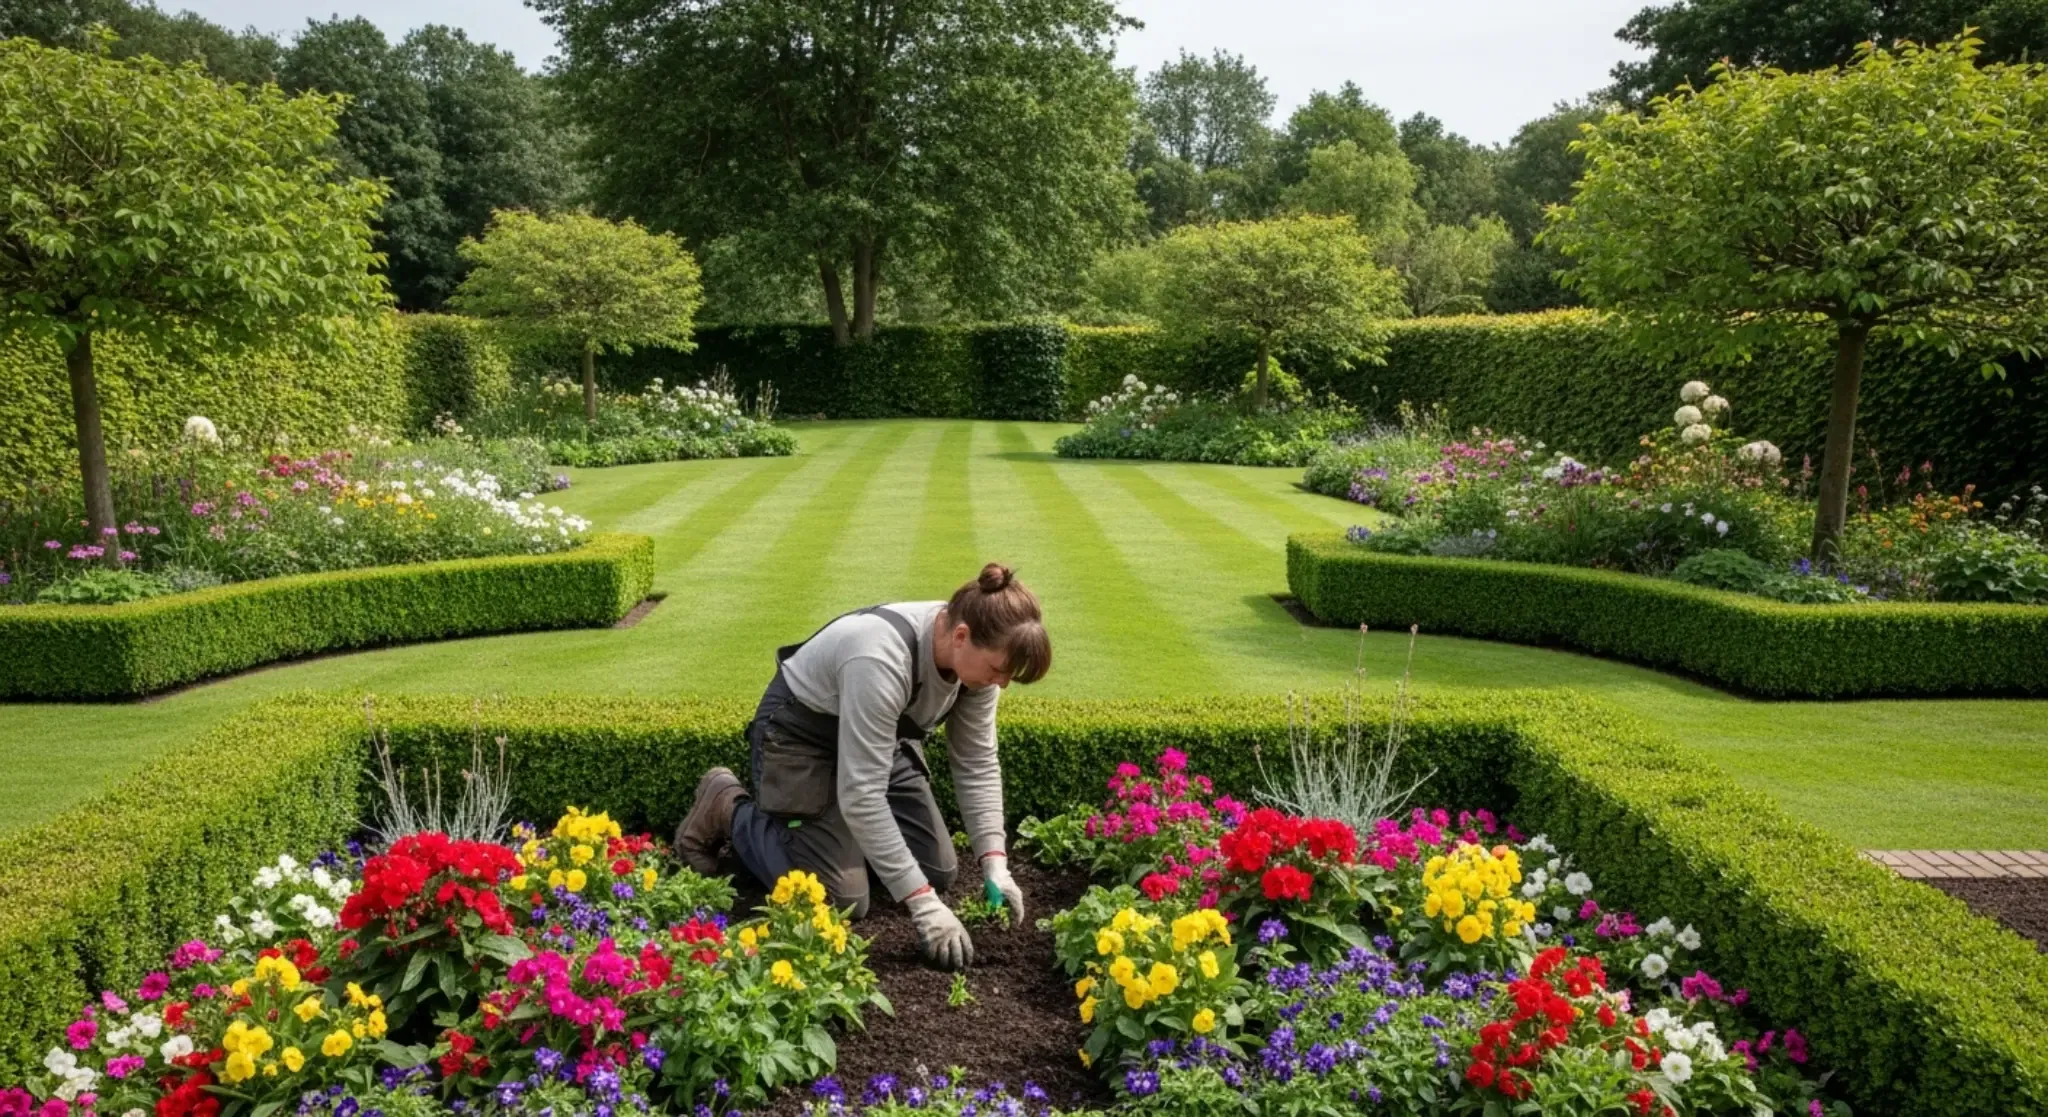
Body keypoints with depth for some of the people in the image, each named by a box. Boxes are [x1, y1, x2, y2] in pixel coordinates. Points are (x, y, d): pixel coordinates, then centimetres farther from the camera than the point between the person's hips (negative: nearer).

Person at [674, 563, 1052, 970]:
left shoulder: (975, 653, -18)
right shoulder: (882, 659, -40)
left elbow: (977, 764, -8)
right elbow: (861, 795, -38)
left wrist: (995, 864, -19)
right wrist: (923, 902, -36)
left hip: (881, 734, 7)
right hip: (801, 733, -7)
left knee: (939, 873, 2)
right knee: (842, 902, -10)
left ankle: (842, 830, 25)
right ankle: (727, 808, 9)